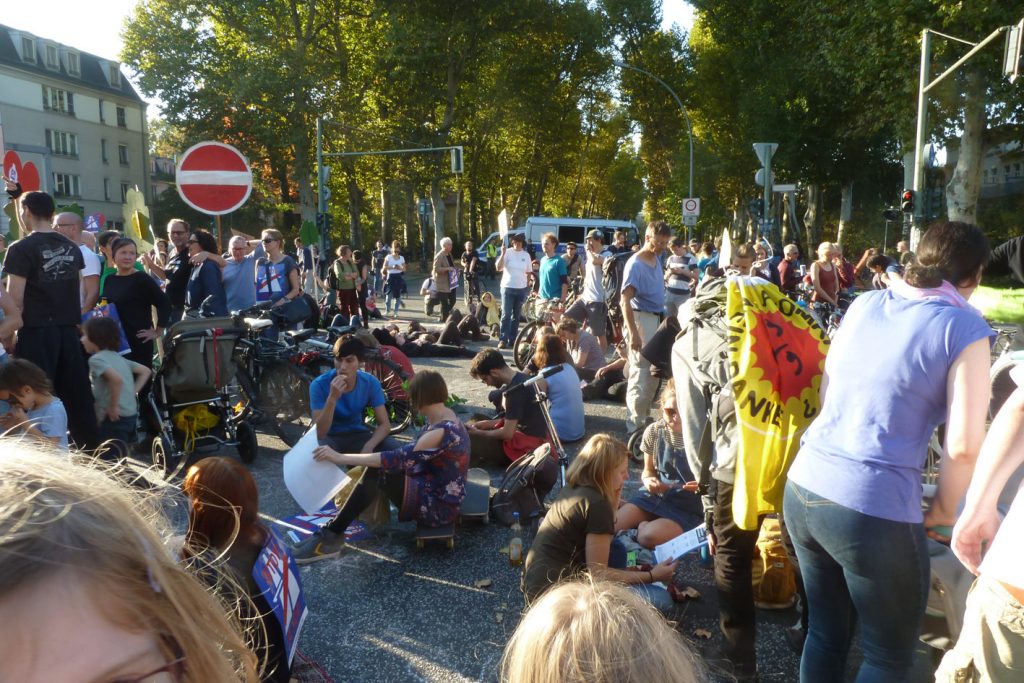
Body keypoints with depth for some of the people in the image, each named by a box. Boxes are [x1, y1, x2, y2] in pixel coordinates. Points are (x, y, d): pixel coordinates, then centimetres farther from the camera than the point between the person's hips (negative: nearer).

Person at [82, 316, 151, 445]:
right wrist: (133, 393, 12)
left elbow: (117, 379, -28)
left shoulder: (96, 359, -11)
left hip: (116, 417, -9)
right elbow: (146, 371, 19)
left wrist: (113, 407, -19)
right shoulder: (118, 357, 15)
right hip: (131, 414, 9)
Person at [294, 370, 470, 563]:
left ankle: (332, 535, -9)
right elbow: (408, 454, 12)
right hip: (434, 490, 9)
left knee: (377, 473, -19)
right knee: (377, 467, 0)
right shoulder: (441, 416, 2)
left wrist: (340, 457, -28)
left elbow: (396, 459, -30)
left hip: (440, 507, -9)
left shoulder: (443, 432, -27)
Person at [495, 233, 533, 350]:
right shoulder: (507, 252, -5)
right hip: (508, 288, -3)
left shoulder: (526, 255, 4)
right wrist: (503, 253, -24)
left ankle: (512, 339, 18)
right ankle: (503, 339, -3)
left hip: (521, 289, 3)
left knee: (516, 316, 10)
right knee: (506, 315, -6)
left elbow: (528, 272, 12)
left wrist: (528, 287, 10)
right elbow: (498, 267, -15)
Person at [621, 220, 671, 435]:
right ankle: (635, 425, 2)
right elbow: (625, 300, -21)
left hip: (657, 318, 9)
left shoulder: (657, 260, 11)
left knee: (654, 373, 16)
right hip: (641, 319, -9)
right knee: (641, 374, -7)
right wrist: (633, 333, -27)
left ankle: (644, 416, 31)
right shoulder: (635, 264, -14)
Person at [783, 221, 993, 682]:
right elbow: (963, 445, -10)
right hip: (874, 510, -5)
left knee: (825, 633, 24)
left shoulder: (864, 304, 11)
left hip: (803, 488, 6)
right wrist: (943, 511, 6)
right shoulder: (964, 327, -4)